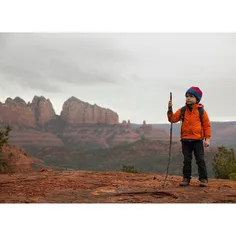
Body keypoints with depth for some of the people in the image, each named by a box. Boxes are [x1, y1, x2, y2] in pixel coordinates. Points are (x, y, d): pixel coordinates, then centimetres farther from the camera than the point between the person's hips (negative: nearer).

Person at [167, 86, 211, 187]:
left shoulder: (201, 111, -2)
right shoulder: (182, 110, 4)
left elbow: (206, 125, 0)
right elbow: (173, 119, -4)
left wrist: (207, 138, -5)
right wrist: (170, 109, -20)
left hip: (197, 140, -2)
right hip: (185, 140, 2)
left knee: (200, 160, 2)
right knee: (186, 160, 8)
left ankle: (203, 179, 10)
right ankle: (186, 178, 16)